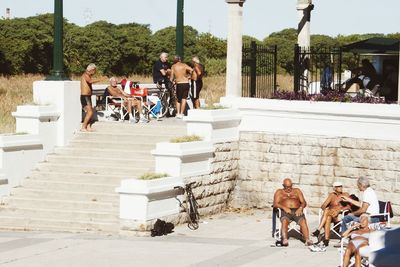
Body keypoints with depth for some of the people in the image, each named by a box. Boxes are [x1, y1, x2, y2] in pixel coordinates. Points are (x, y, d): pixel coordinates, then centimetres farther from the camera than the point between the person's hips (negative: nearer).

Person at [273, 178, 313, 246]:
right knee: (284, 221, -36)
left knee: (303, 221, -32)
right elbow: (275, 204, 5)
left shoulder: (297, 191, 24)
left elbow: (304, 202, 14)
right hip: (285, 212, -1)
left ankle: (307, 240, -45)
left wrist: (300, 208, -9)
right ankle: (285, 240, -50)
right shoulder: (279, 192, 20)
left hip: (297, 211, 1)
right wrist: (284, 208, -14)